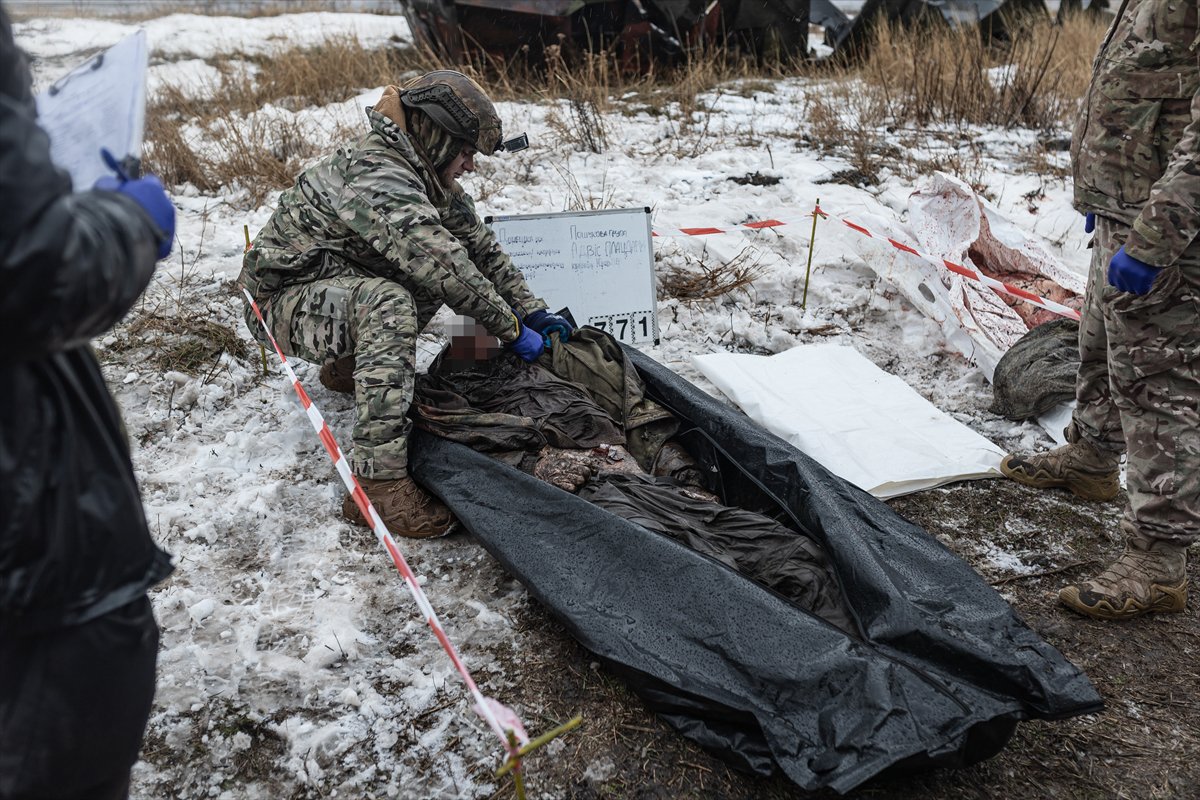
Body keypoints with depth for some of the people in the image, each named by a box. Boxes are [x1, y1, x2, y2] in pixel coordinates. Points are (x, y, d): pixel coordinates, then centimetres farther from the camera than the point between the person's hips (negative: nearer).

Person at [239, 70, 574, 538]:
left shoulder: (426, 176, 4)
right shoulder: (375, 176, -27)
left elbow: (478, 243, 8)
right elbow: (442, 267, -33)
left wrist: (532, 310, 2)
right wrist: (511, 330, -24)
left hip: (342, 287, 9)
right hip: (285, 301, -9)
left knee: (457, 256, 5)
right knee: (389, 302, -37)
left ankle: (349, 365, 17)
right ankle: (378, 481, -37)